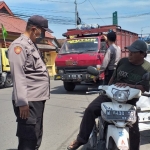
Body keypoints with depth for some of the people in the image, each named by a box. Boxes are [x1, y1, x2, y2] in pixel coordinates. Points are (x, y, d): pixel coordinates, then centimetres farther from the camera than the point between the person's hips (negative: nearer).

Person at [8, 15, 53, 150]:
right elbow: (18, 75, -20)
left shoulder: (32, 45, 19)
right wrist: (22, 102, -25)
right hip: (28, 101, -10)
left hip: (38, 99, 10)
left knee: (36, 138, 20)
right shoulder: (19, 45, -12)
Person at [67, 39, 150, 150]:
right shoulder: (123, 61, 5)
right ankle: (81, 139, -4)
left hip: (129, 100, -2)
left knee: (134, 130, -11)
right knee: (90, 110, -16)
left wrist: (128, 85, -31)